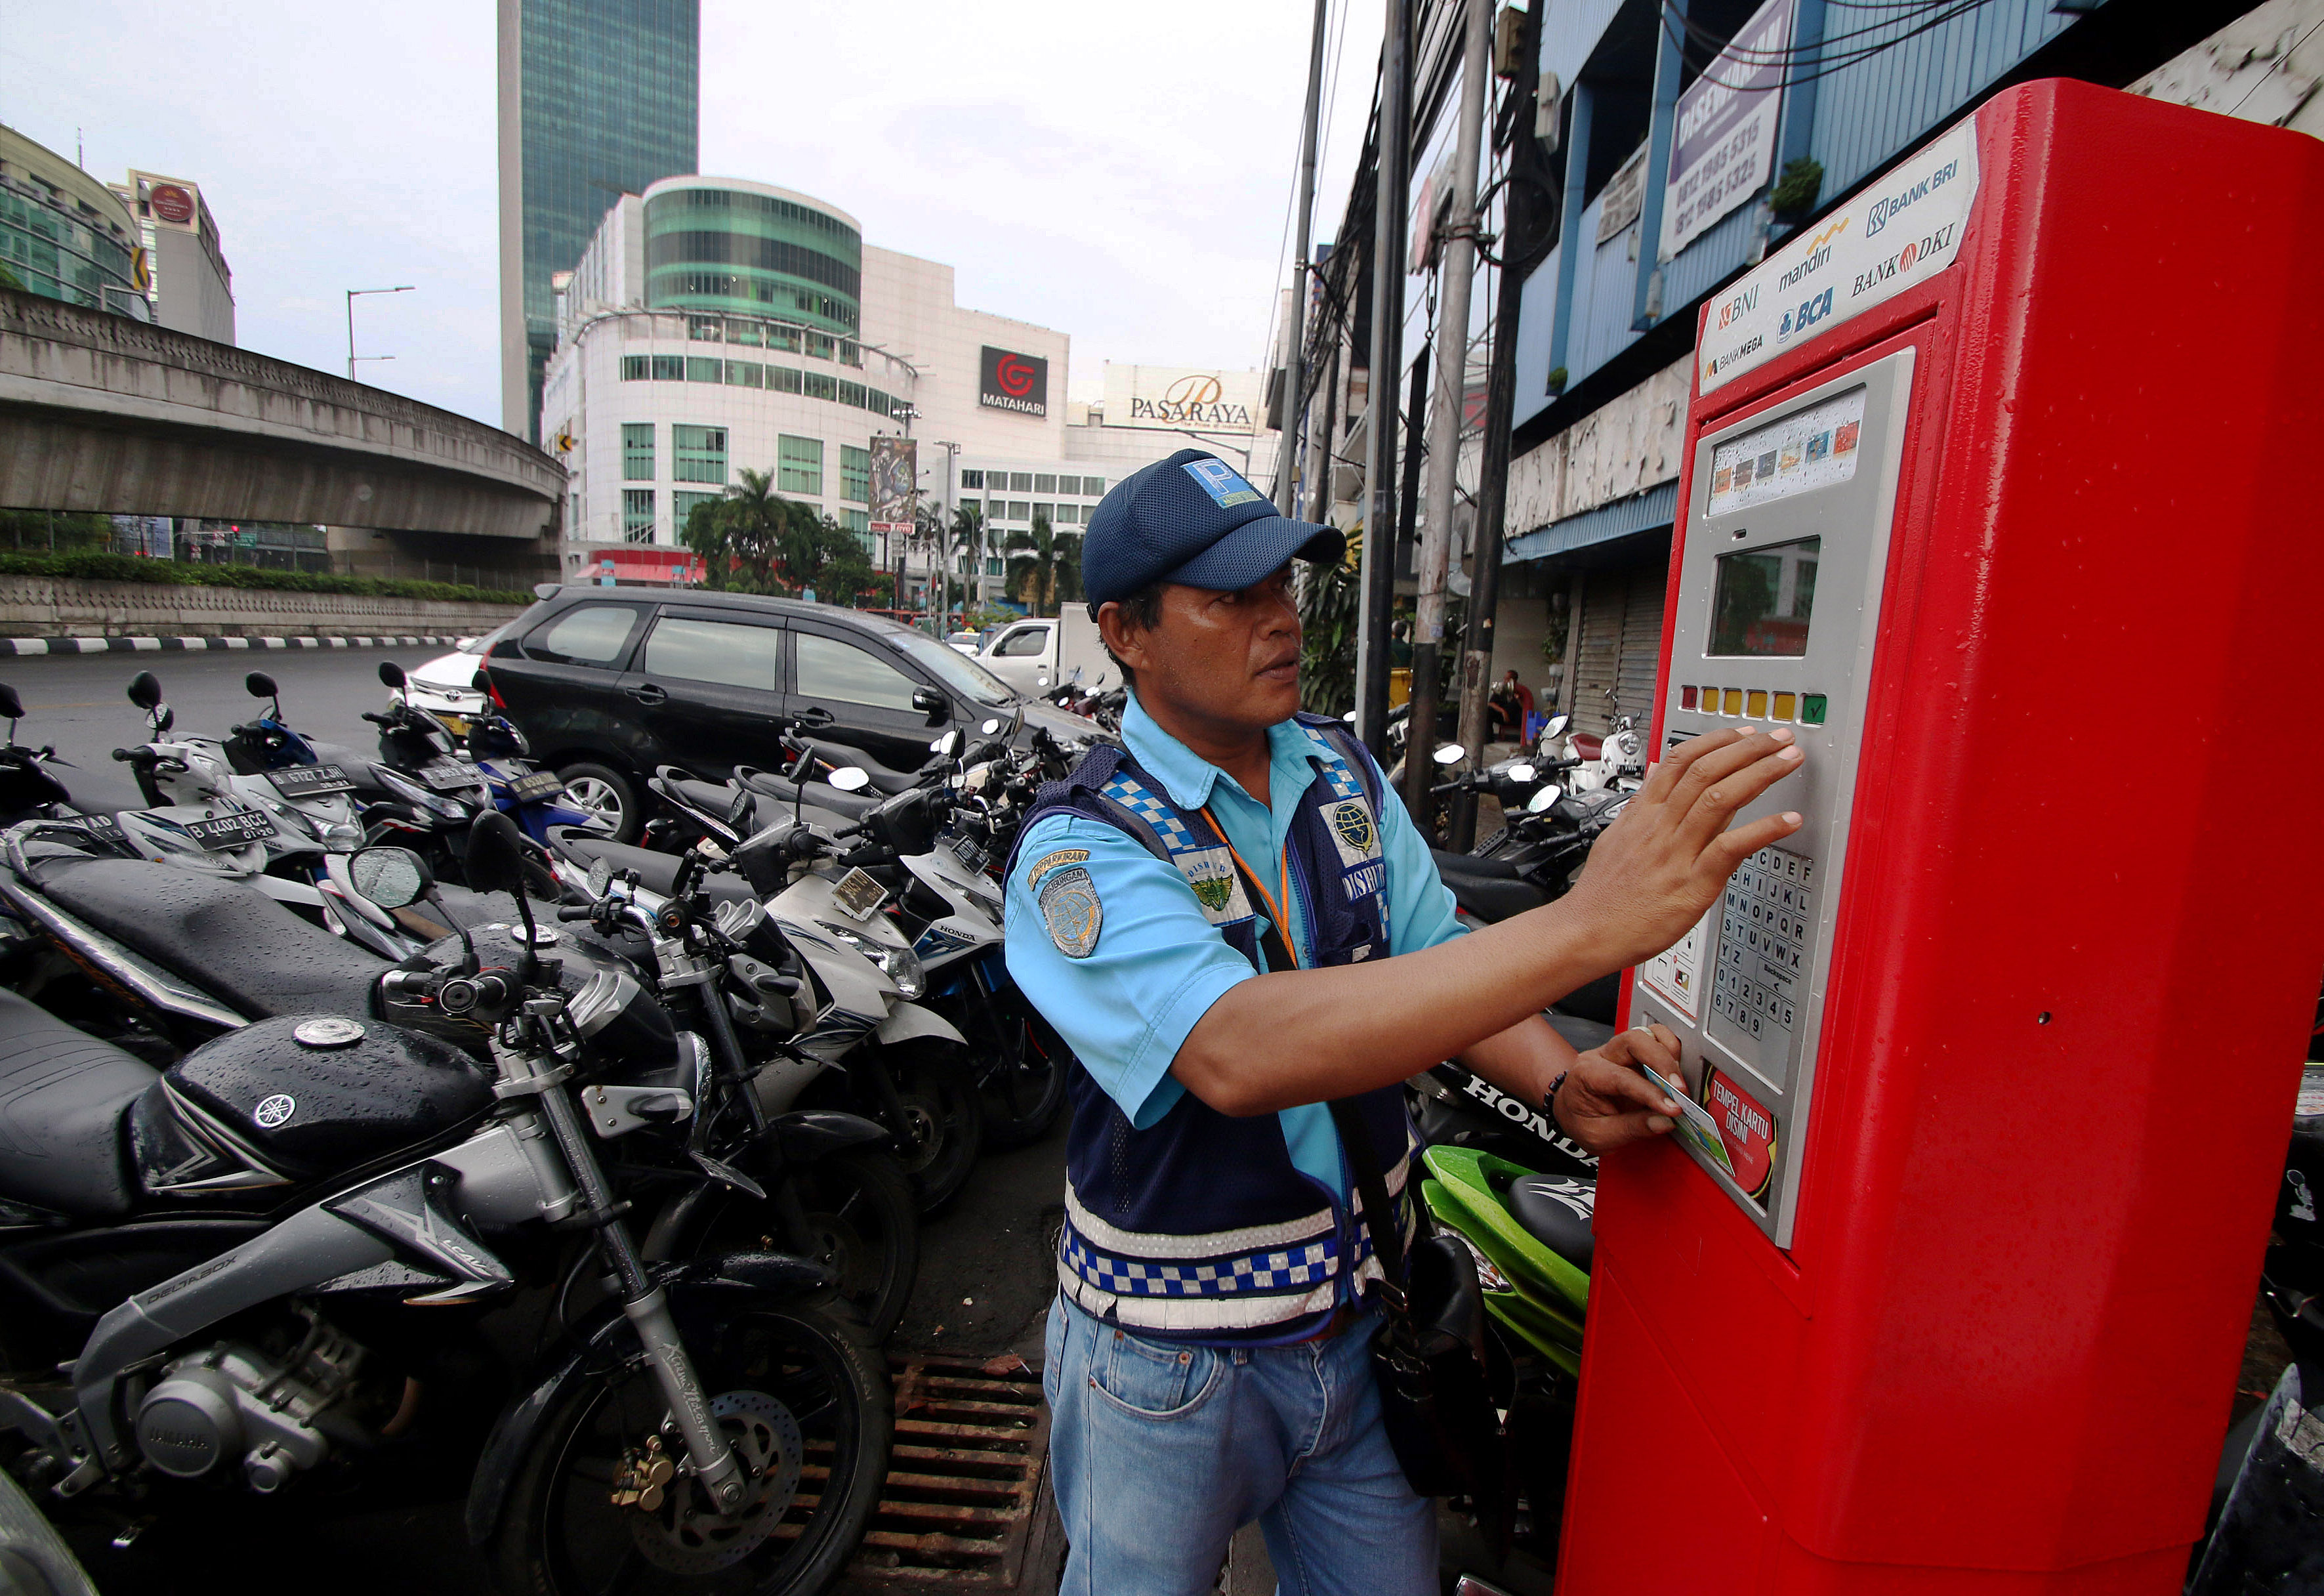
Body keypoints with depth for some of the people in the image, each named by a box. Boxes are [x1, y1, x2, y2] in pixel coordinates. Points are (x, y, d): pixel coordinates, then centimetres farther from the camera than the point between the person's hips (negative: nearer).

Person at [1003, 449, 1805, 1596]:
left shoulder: (1343, 770, -3)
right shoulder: (1078, 852, -24)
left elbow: (1433, 965, 2)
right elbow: (1237, 1053, -41)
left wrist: (1561, 1084, -19)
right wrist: (1592, 921, -45)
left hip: (1361, 1320, 5)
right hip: (1173, 1363, -4)